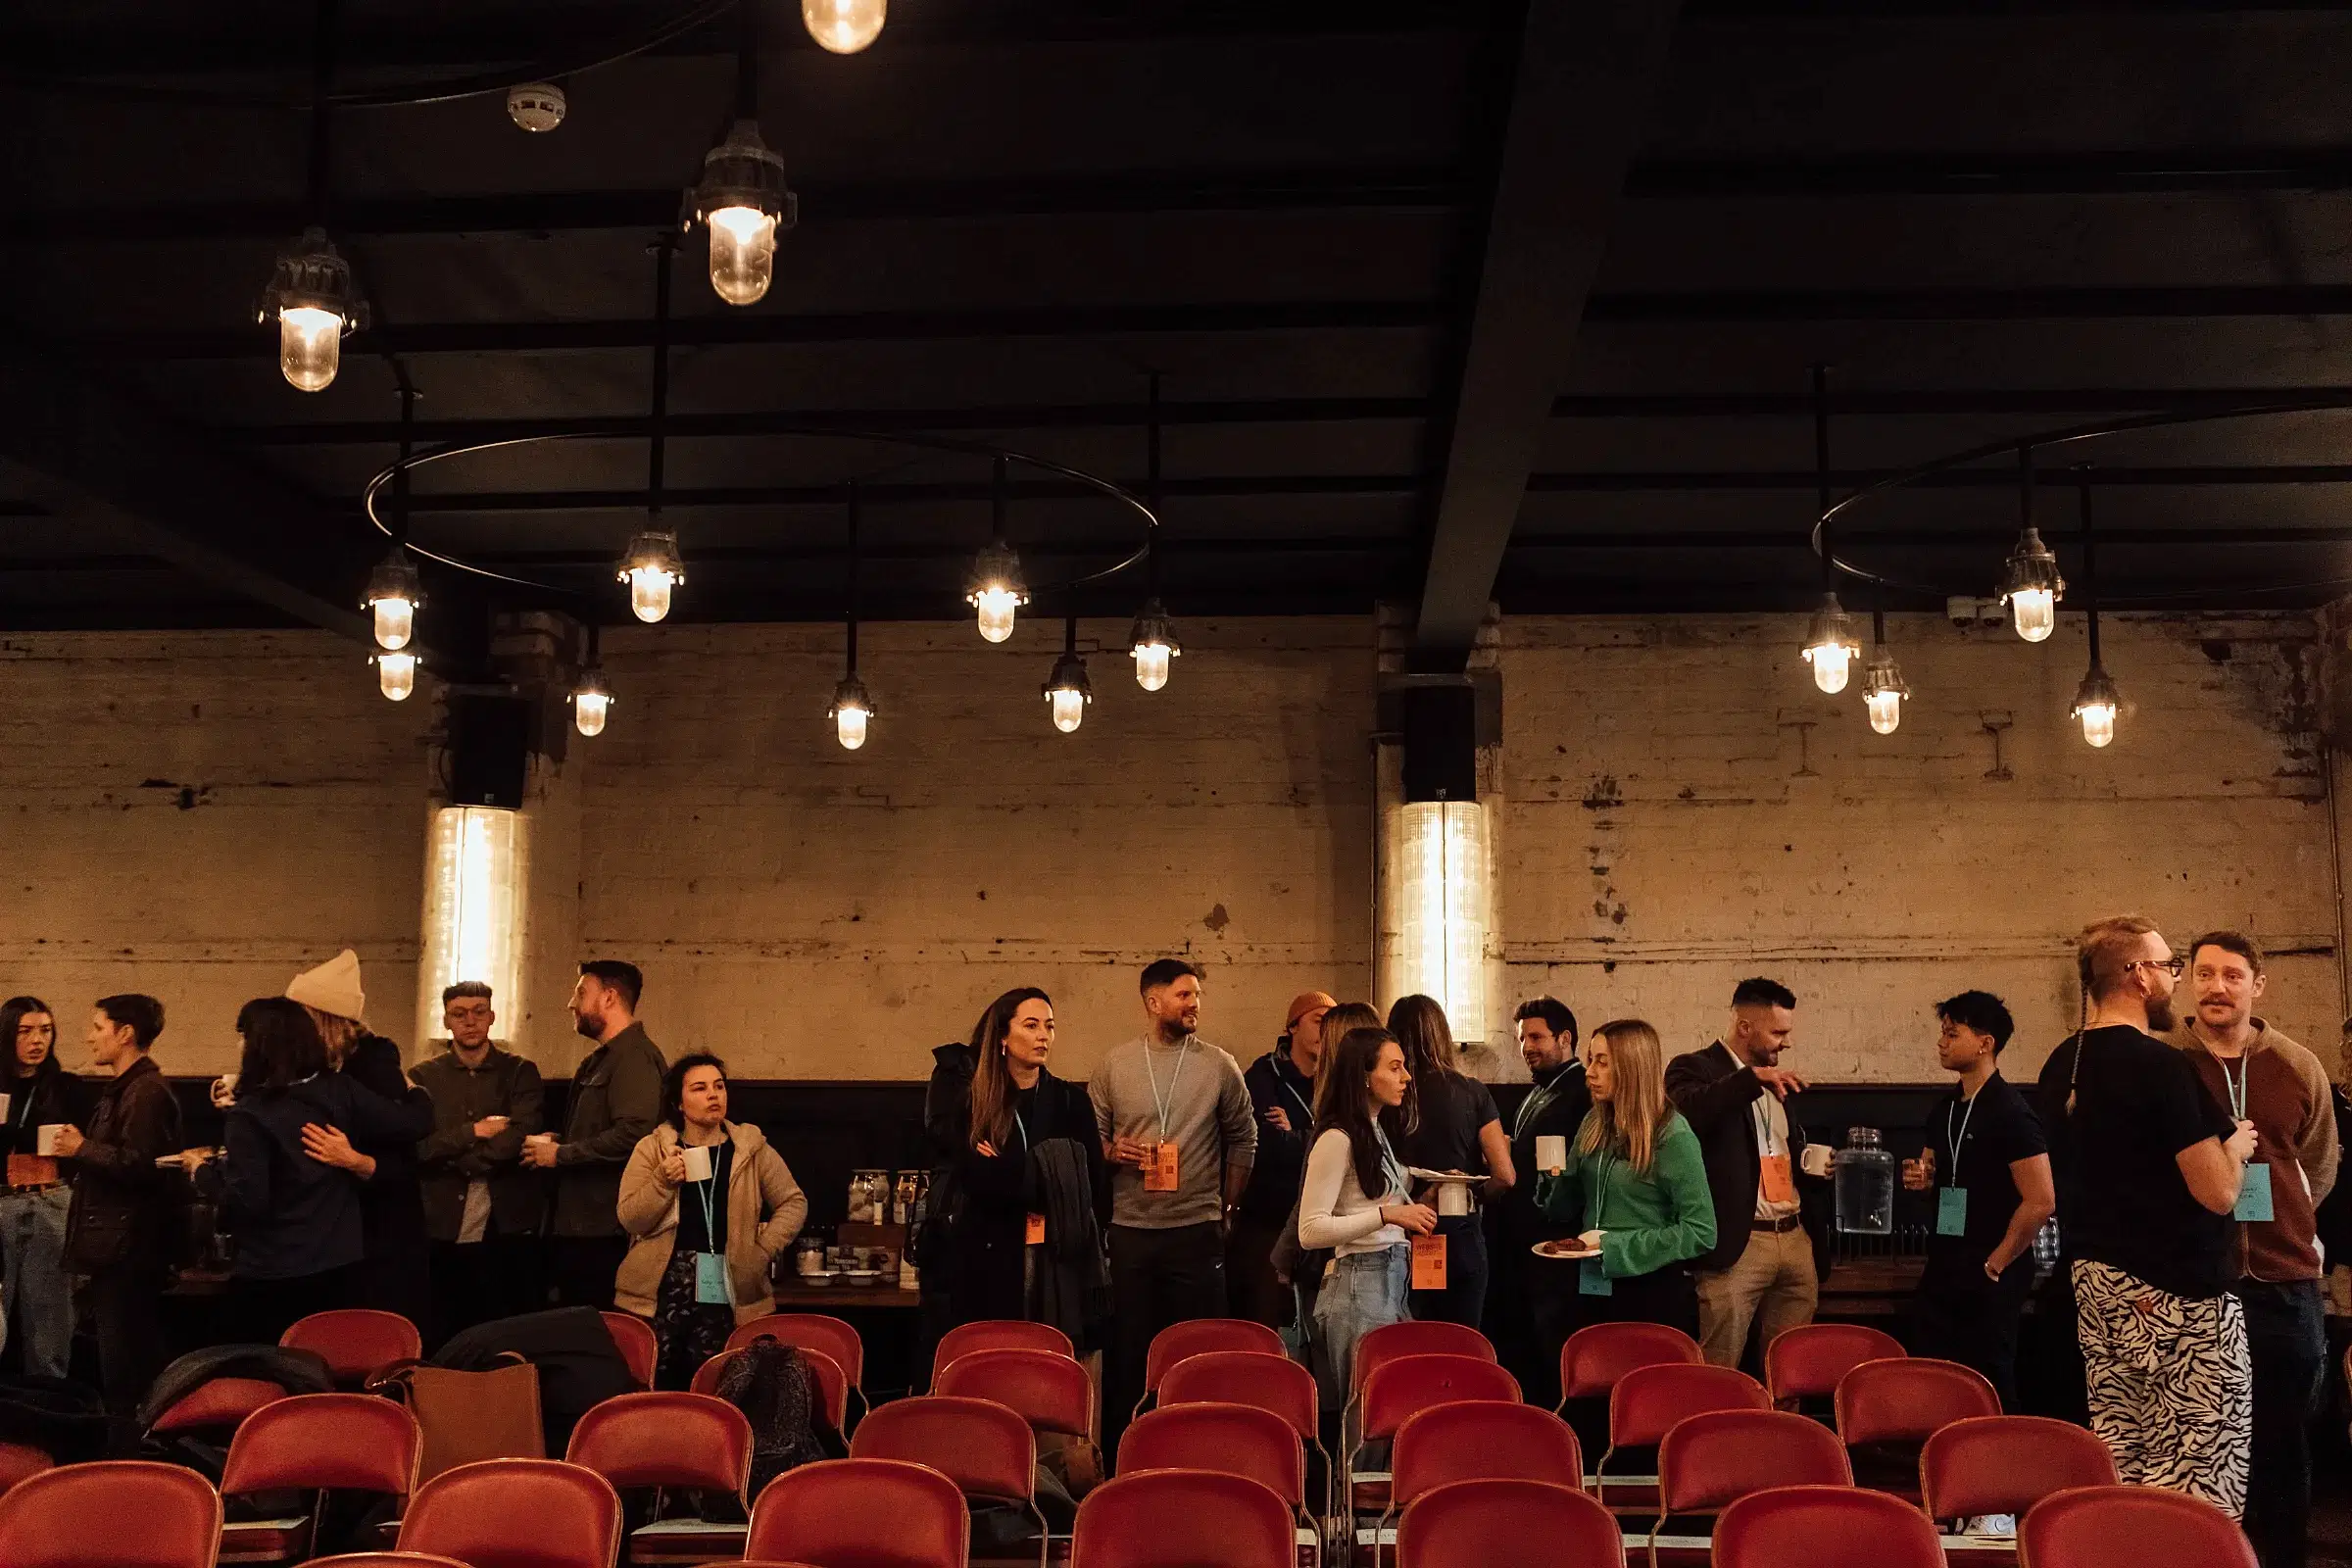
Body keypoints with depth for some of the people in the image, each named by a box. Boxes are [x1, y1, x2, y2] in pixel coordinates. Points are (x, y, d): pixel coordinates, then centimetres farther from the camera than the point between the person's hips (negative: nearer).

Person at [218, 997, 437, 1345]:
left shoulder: (249, 1115, -14)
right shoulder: (342, 1091, -1)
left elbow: (245, 1203, -19)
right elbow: (416, 1122, 5)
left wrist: (211, 1169, 0)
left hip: (270, 1282, -5)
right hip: (340, 1270, 5)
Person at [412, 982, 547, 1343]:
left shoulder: (520, 1071, 5)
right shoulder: (425, 1077, 7)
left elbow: (520, 1137, -10)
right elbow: (420, 1146, -6)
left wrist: (455, 1158, -8)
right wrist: (475, 1131, -10)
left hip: (510, 1226, -1)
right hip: (446, 1230, 1)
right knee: (447, 1337, 7)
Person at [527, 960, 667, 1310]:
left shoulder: (635, 1056, -14)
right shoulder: (600, 1059, 20)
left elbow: (632, 1134, -26)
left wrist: (561, 1154, -16)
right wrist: (558, 1141, 9)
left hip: (606, 1232, -10)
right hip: (578, 1227, 10)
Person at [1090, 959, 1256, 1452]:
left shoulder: (1219, 1065, 3)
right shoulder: (1114, 1065, 5)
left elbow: (1243, 1139, 10)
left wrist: (1227, 1204, 6)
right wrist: (1113, 1151, -11)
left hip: (1198, 1229, 0)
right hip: (1129, 1229, 1)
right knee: (1128, 1351, 6)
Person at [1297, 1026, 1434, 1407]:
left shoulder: (1377, 1133, 15)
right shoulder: (1337, 1139, -13)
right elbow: (1310, 1231, -20)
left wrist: (1415, 1210, 10)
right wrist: (1386, 1215, -25)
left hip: (1393, 1283, 9)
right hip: (1359, 1287, -9)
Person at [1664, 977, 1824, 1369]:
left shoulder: (1773, 1080, 20)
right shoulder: (1695, 1068, -3)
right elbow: (1687, 1111, -25)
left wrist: (1811, 1161, 10)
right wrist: (1752, 1078, -27)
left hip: (1795, 1238, 7)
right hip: (1737, 1243, -7)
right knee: (1718, 1376, -4)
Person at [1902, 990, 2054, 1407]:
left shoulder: (2010, 1113, -14)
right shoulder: (1944, 1111, 10)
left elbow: (2041, 1201, -19)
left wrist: (1995, 1265, -14)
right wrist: (1920, 1178, 1)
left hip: (1990, 1280, -8)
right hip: (1942, 1271, 8)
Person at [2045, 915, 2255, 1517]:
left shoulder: (2063, 1064, 8)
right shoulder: (2160, 1066, -18)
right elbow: (2218, 1193, -18)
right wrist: (2237, 1144, 1)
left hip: (2096, 1280, 9)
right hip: (2180, 1292, -8)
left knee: (2118, 1462, 13)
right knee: (2198, 1480, -2)